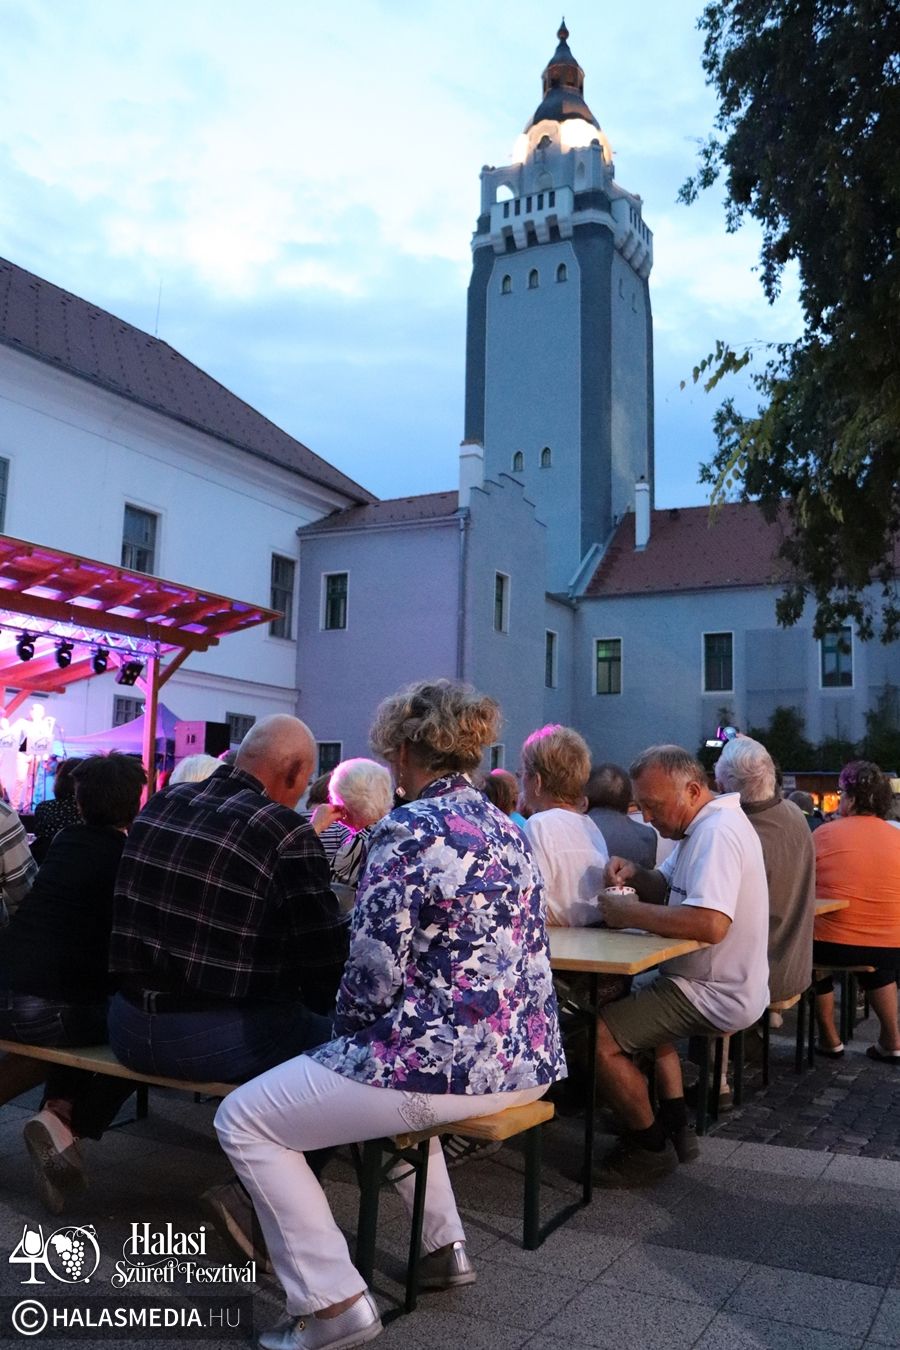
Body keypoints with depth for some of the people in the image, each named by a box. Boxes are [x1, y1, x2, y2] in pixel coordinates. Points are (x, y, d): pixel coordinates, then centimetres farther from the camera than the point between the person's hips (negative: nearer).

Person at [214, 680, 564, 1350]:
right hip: (526, 1057, 9)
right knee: (394, 1078, 38)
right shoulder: (506, 829, 10)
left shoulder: (406, 830, -16)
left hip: (446, 1063, -9)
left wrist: (344, 1030, 4)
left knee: (244, 1118, 5)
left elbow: (376, 972, -18)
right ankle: (445, 1246, 36)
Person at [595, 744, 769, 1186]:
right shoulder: (708, 825, 9)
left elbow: (711, 924, -38)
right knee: (641, 1008, 34)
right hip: (713, 983, 11)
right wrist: (636, 875, -5)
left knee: (599, 1036, -17)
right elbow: (669, 888, 17)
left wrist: (629, 913, -28)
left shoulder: (717, 834, -24)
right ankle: (675, 1127, 29)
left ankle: (651, 1146, 4)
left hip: (716, 996, -11)